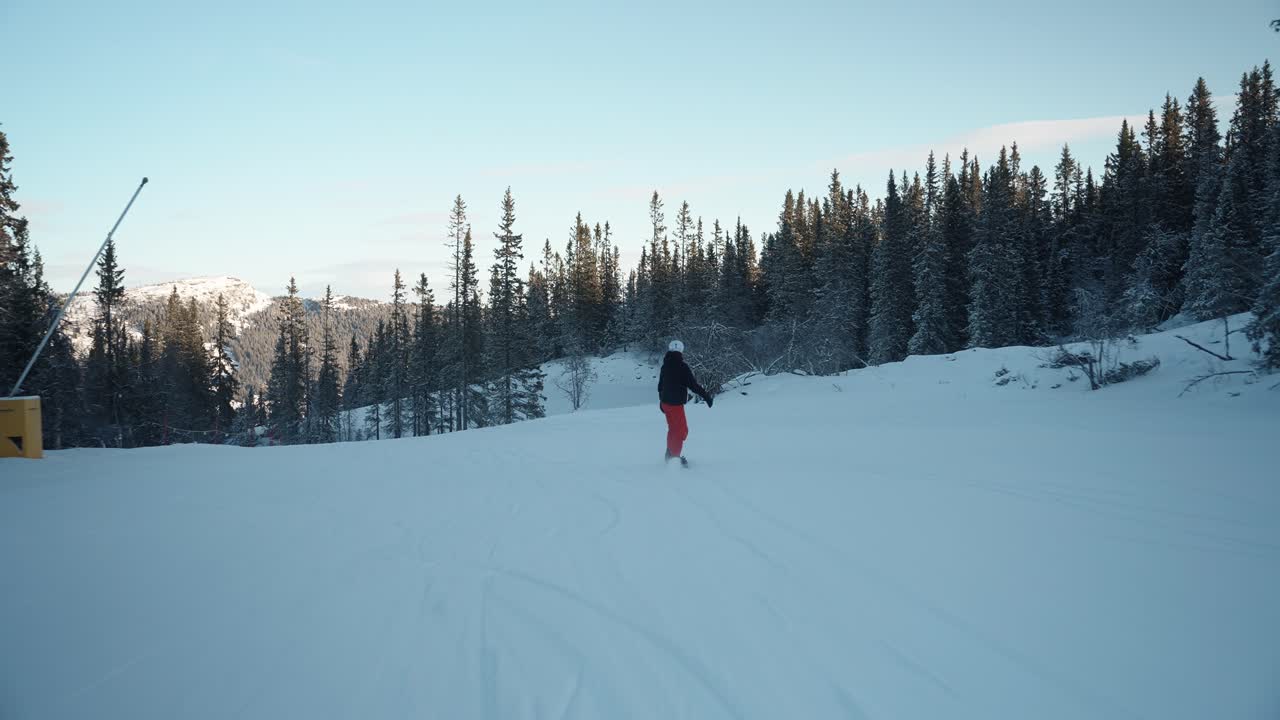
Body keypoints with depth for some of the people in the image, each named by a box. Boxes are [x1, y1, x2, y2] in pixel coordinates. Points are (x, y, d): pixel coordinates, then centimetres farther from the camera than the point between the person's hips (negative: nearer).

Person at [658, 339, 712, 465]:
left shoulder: (665, 366, 6)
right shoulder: (682, 367, -17)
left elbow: (660, 385, 17)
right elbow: (693, 385, -18)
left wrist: (661, 400, 30)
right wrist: (706, 396, -9)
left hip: (666, 402, 8)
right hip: (676, 403, -8)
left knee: (673, 429, 23)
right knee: (681, 431, 3)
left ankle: (670, 454, 33)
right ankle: (675, 456, 5)